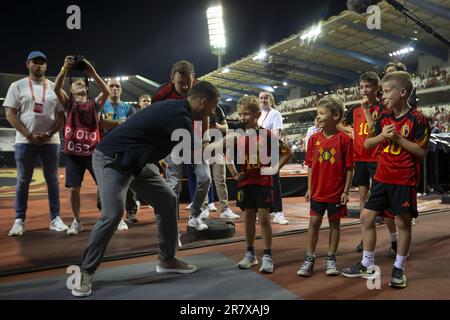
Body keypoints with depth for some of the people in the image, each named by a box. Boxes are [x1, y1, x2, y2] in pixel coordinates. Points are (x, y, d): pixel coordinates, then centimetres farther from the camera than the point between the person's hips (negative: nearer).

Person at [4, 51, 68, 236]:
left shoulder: (54, 87, 7)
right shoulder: (17, 86, 3)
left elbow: (61, 116, 5)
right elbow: (10, 114, -2)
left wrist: (49, 135, -9)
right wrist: (29, 135, -11)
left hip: (50, 141, 1)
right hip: (25, 141, -1)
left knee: (52, 180, 5)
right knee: (23, 181, 5)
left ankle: (55, 218, 13)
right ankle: (19, 220, 14)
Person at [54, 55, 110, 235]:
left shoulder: (94, 104, 8)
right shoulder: (68, 103, 9)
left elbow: (106, 92, -11)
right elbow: (56, 88, -10)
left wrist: (93, 73, -22)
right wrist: (65, 69, -24)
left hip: (94, 152, 0)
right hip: (74, 153, 1)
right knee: (73, 189, 3)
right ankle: (77, 221, 20)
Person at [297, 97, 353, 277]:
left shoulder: (344, 139, -9)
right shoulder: (314, 138, 1)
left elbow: (349, 168, -6)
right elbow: (310, 166, 5)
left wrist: (346, 191, -8)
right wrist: (309, 189, 3)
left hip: (337, 192, -2)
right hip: (317, 191, 2)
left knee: (335, 223, 11)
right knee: (314, 222, 6)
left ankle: (331, 259, 25)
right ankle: (309, 259, 16)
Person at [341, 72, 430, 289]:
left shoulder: (417, 119, -10)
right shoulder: (384, 117, 6)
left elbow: (422, 151, -13)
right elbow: (366, 144, 9)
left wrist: (397, 137, -18)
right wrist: (382, 135, -9)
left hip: (404, 180, -5)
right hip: (382, 178, 6)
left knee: (403, 222, 6)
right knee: (367, 217, 6)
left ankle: (398, 269, 23)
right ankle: (367, 265, 20)